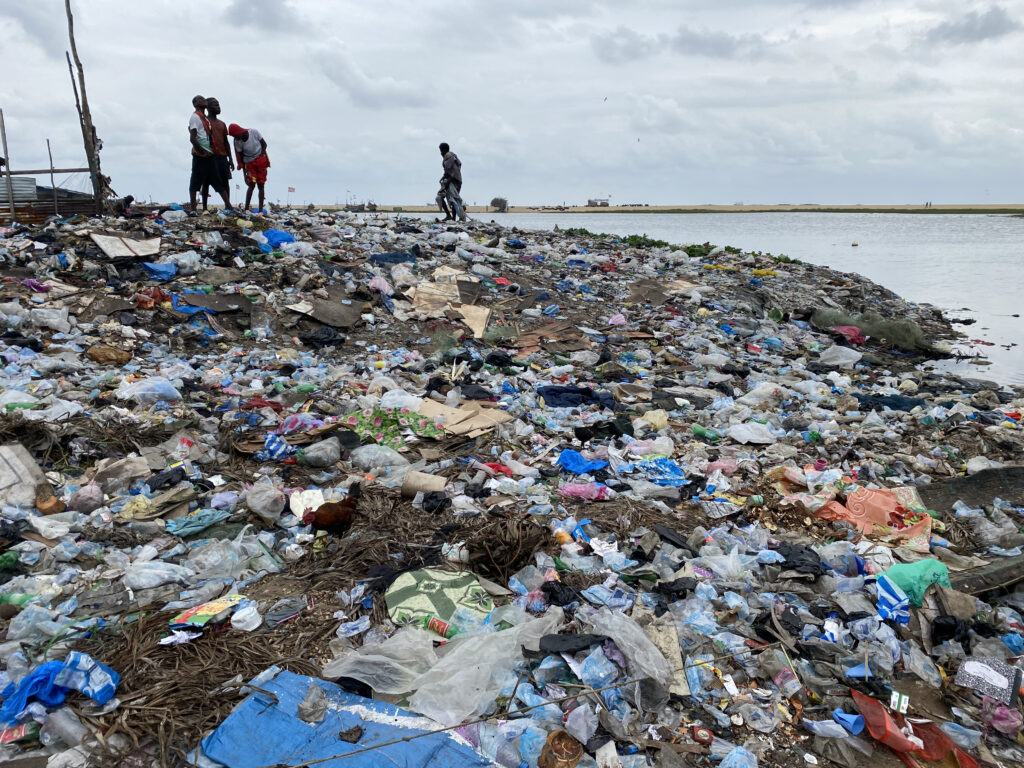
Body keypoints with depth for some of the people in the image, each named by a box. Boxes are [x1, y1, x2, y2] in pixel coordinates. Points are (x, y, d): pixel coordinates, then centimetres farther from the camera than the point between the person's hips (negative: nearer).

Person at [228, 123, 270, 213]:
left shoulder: (254, 132, -17)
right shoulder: (237, 142, -14)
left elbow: (264, 144, -2)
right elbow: (241, 158, -7)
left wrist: (262, 154, -13)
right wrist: (245, 173, -8)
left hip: (261, 160, 0)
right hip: (249, 163, 0)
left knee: (261, 185, -2)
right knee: (251, 184, -11)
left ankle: (261, 210, 0)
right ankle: (246, 209, -6)